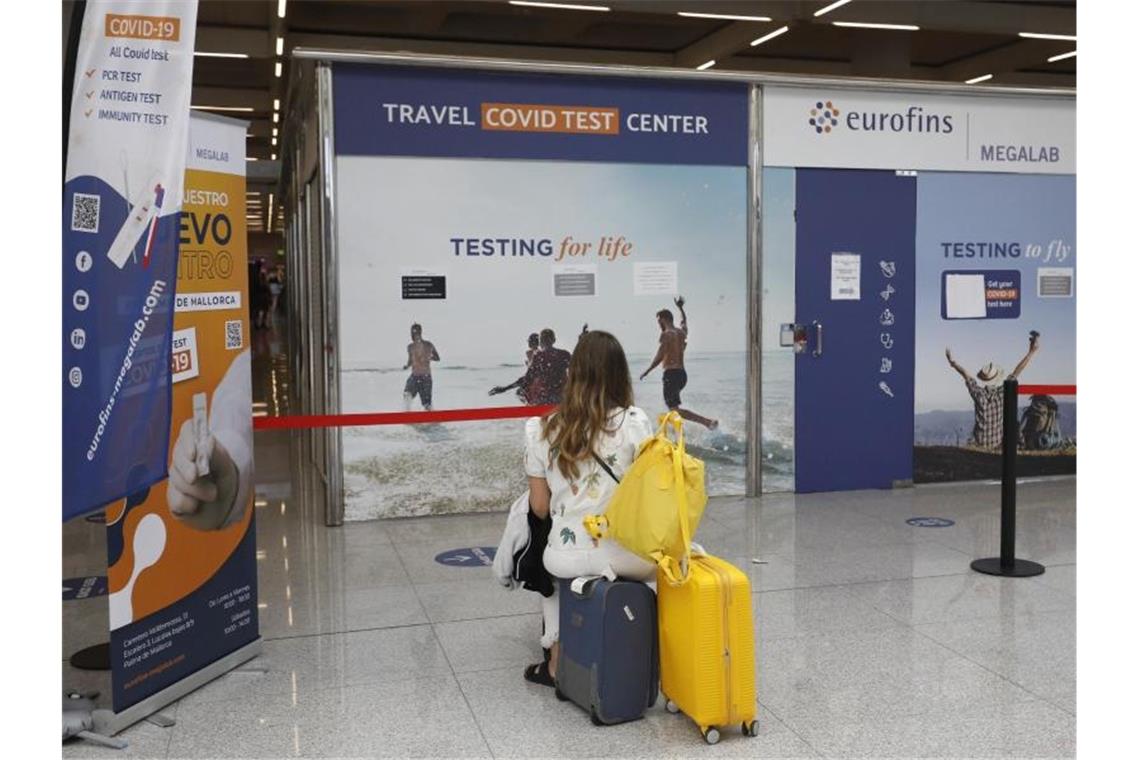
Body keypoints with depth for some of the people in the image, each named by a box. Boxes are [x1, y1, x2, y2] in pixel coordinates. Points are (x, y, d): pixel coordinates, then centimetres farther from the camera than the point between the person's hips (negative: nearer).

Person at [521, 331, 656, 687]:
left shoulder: (541, 429, -2)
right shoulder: (634, 422, -9)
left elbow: (540, 508, 3)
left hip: (566, 558, 2)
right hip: (624, 554, -1)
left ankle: (556, 662, 40)